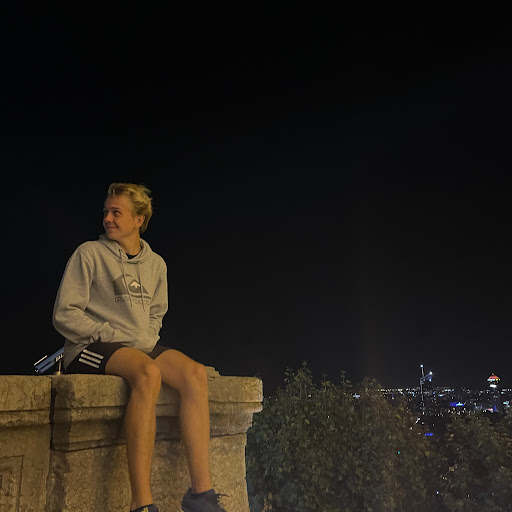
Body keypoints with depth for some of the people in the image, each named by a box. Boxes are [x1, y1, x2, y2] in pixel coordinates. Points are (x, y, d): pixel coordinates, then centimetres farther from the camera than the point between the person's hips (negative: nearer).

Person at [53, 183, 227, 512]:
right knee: (148, 372, -37)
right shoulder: (89, 254, 0)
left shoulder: (156, 264, 15)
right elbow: (64, 315, -5)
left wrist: (148, 338, 3)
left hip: (141, 347, 6)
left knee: (196, 373, -23)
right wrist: (113, 336, -12)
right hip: (90, 349, -5)